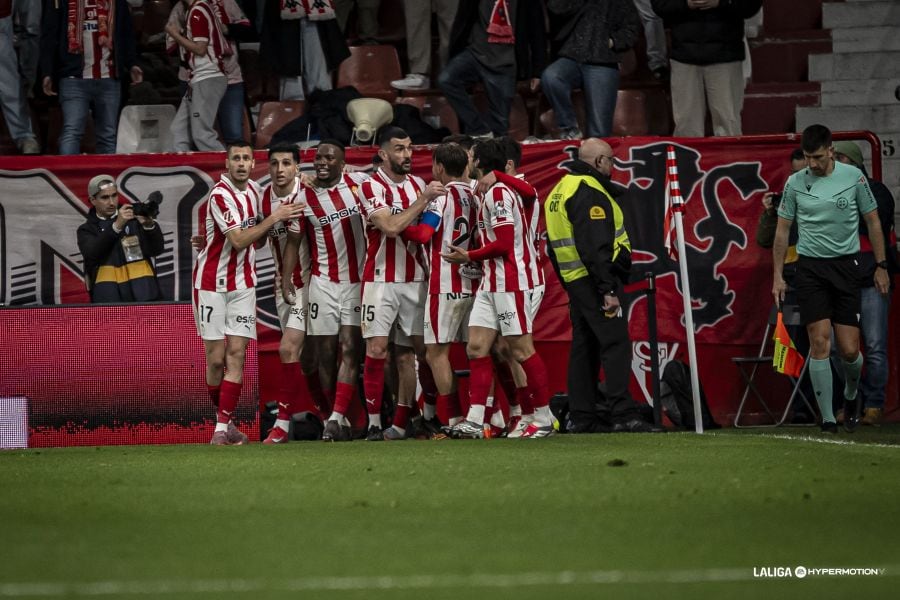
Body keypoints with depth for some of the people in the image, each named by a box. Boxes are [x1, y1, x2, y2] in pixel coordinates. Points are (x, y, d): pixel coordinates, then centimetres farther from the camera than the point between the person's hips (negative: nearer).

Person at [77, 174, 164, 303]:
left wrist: (149, 225, -18)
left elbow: (156, 249, 2)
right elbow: (91, 253, -11)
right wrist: (116, 226, -22)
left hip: (143, 295, 1)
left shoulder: (134, 218, 12)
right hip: (109, 298, -1)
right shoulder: (87, 230, 10)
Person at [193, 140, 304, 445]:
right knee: (215, 357, -3)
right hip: (212, 282, -5)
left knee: (236, 354, -5)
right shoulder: (220, 195, -15)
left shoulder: (254, 189, 7)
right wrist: (274, 217, -18)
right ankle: (223, 418, 15)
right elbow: (238, 240, -21)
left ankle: (223, 428, -6)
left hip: (242, 284, 5)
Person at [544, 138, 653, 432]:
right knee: (616, 344, -12)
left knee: (584, 347, 11)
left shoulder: (561, 190, 19)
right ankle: (622, 413, -19)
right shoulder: (589, 192, -14)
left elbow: (555, 245, 23)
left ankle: (582, 417, 11)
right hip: (593, 280, -10)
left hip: (574, 281, 10)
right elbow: (595, 247, -21)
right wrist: (608, 290, -22)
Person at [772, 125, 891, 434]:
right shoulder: (795, 183, 0)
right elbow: (782, 230, 8)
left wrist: (881, 266, 3)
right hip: (810, 269, 0)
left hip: (846, 267, 0)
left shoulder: (854, 177, -1)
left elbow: (873, 222, 7)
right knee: (820, 342, -10)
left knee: (849, 350, -3)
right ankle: (827, 419, -5)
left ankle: (851, 395, 30)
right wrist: (778, 275, 4)